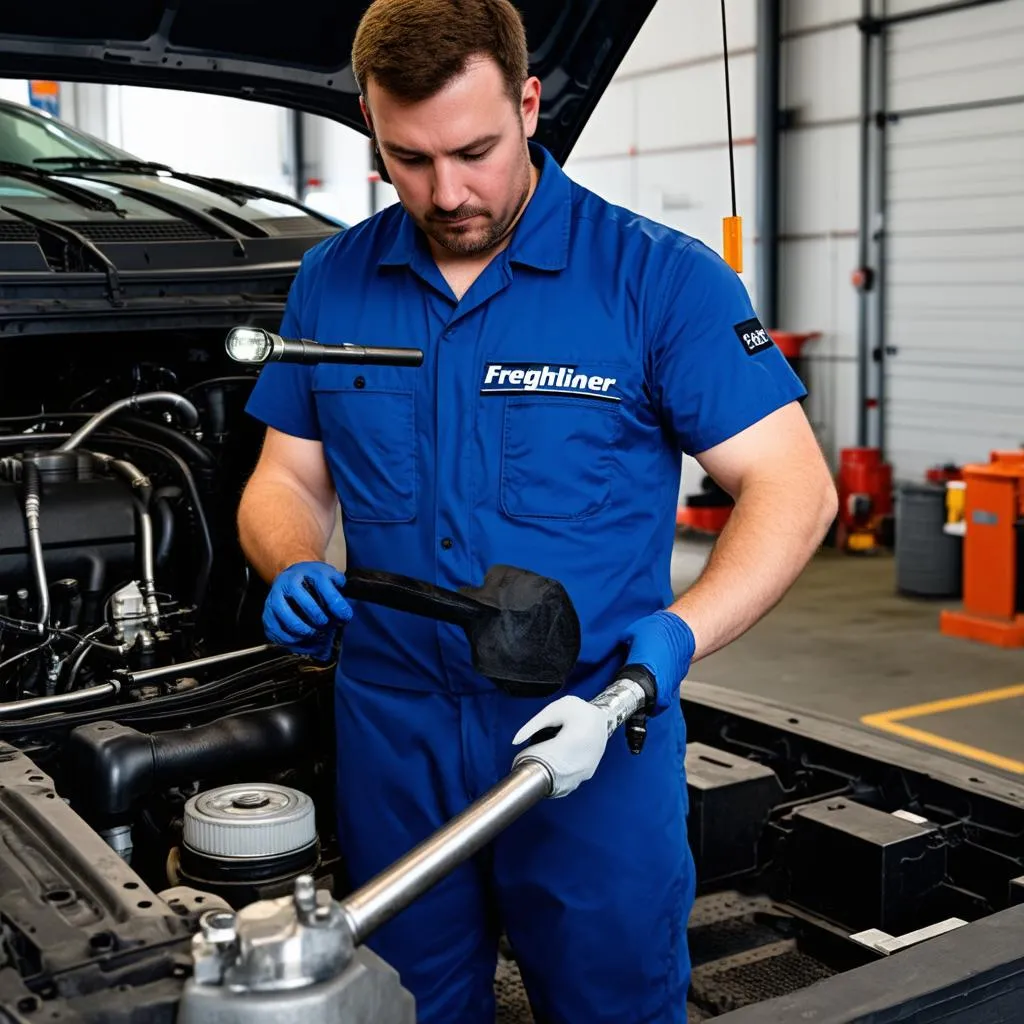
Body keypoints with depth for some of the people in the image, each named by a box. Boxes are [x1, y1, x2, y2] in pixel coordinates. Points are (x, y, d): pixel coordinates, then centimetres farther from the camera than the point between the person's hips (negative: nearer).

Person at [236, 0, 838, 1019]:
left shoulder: (659, 277, -9)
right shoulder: (330, 283, 4)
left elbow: (792, 487, -9)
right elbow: (286, 478, 11)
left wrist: (678, 632, -23)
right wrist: (294, 573, -12)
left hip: (595, 727, -3)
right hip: (392, 734, 3)